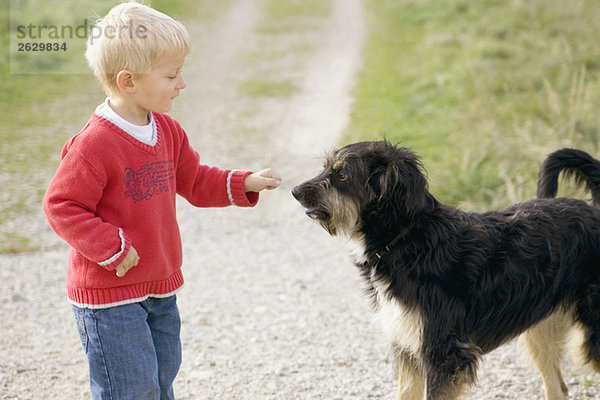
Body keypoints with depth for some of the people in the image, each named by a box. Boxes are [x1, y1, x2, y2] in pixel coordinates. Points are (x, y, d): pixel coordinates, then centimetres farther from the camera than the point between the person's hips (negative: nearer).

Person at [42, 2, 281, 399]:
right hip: (109, 294, -8)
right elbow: (61, 206, -19)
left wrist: (245, 183, 5)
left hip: (160, 287, 8)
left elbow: (194, 181, 17)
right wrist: (111, 247, -23)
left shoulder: (168, 132, 4)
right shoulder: (93, 144, -23)